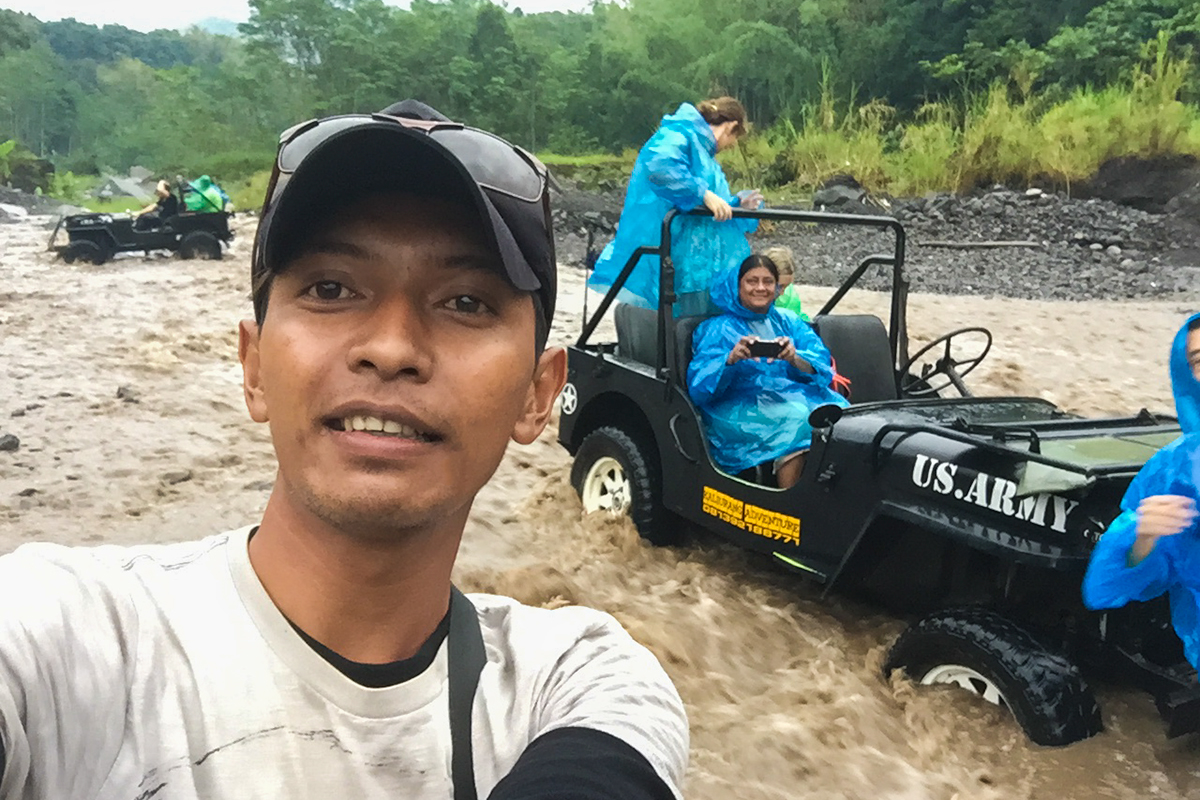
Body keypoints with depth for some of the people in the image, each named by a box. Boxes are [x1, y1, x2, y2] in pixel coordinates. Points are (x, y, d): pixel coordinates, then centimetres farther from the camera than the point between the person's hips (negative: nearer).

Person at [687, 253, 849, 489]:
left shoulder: (789, 322, 20)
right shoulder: (718, 329, 10)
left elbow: (822, 368, 5)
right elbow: (699, 386, -5)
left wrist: (795, 358, -18)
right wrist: (731, 359, -23)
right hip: (741, 408, -4)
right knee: (796, 419, -33)